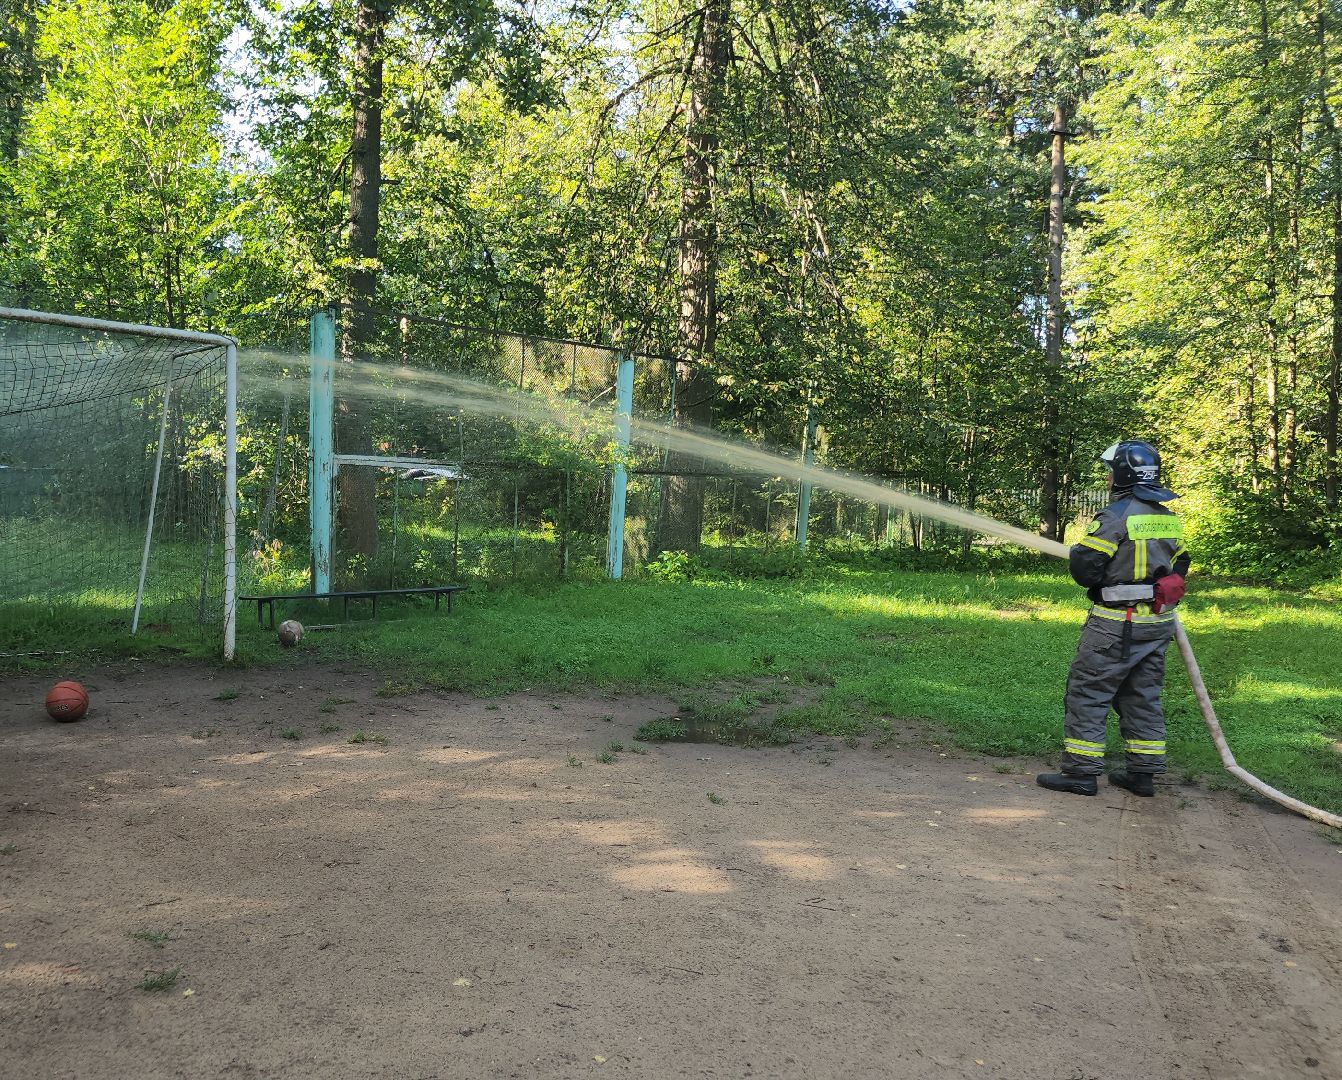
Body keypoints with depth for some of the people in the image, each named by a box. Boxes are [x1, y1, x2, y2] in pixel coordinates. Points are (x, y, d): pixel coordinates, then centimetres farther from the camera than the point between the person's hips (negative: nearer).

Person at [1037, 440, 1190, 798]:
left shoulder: (1116, 516, -16)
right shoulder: (1169, 518, 9)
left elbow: (1085, 569, -17)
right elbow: (1179, 565, 18)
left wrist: (1076, 552, 4)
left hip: (1116, 624, -8)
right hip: (1158, 623, 8)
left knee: (1087, 694, 0)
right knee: (1143, 697, 15)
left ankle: (1081, 772, 2)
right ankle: (1143, 773, 19)